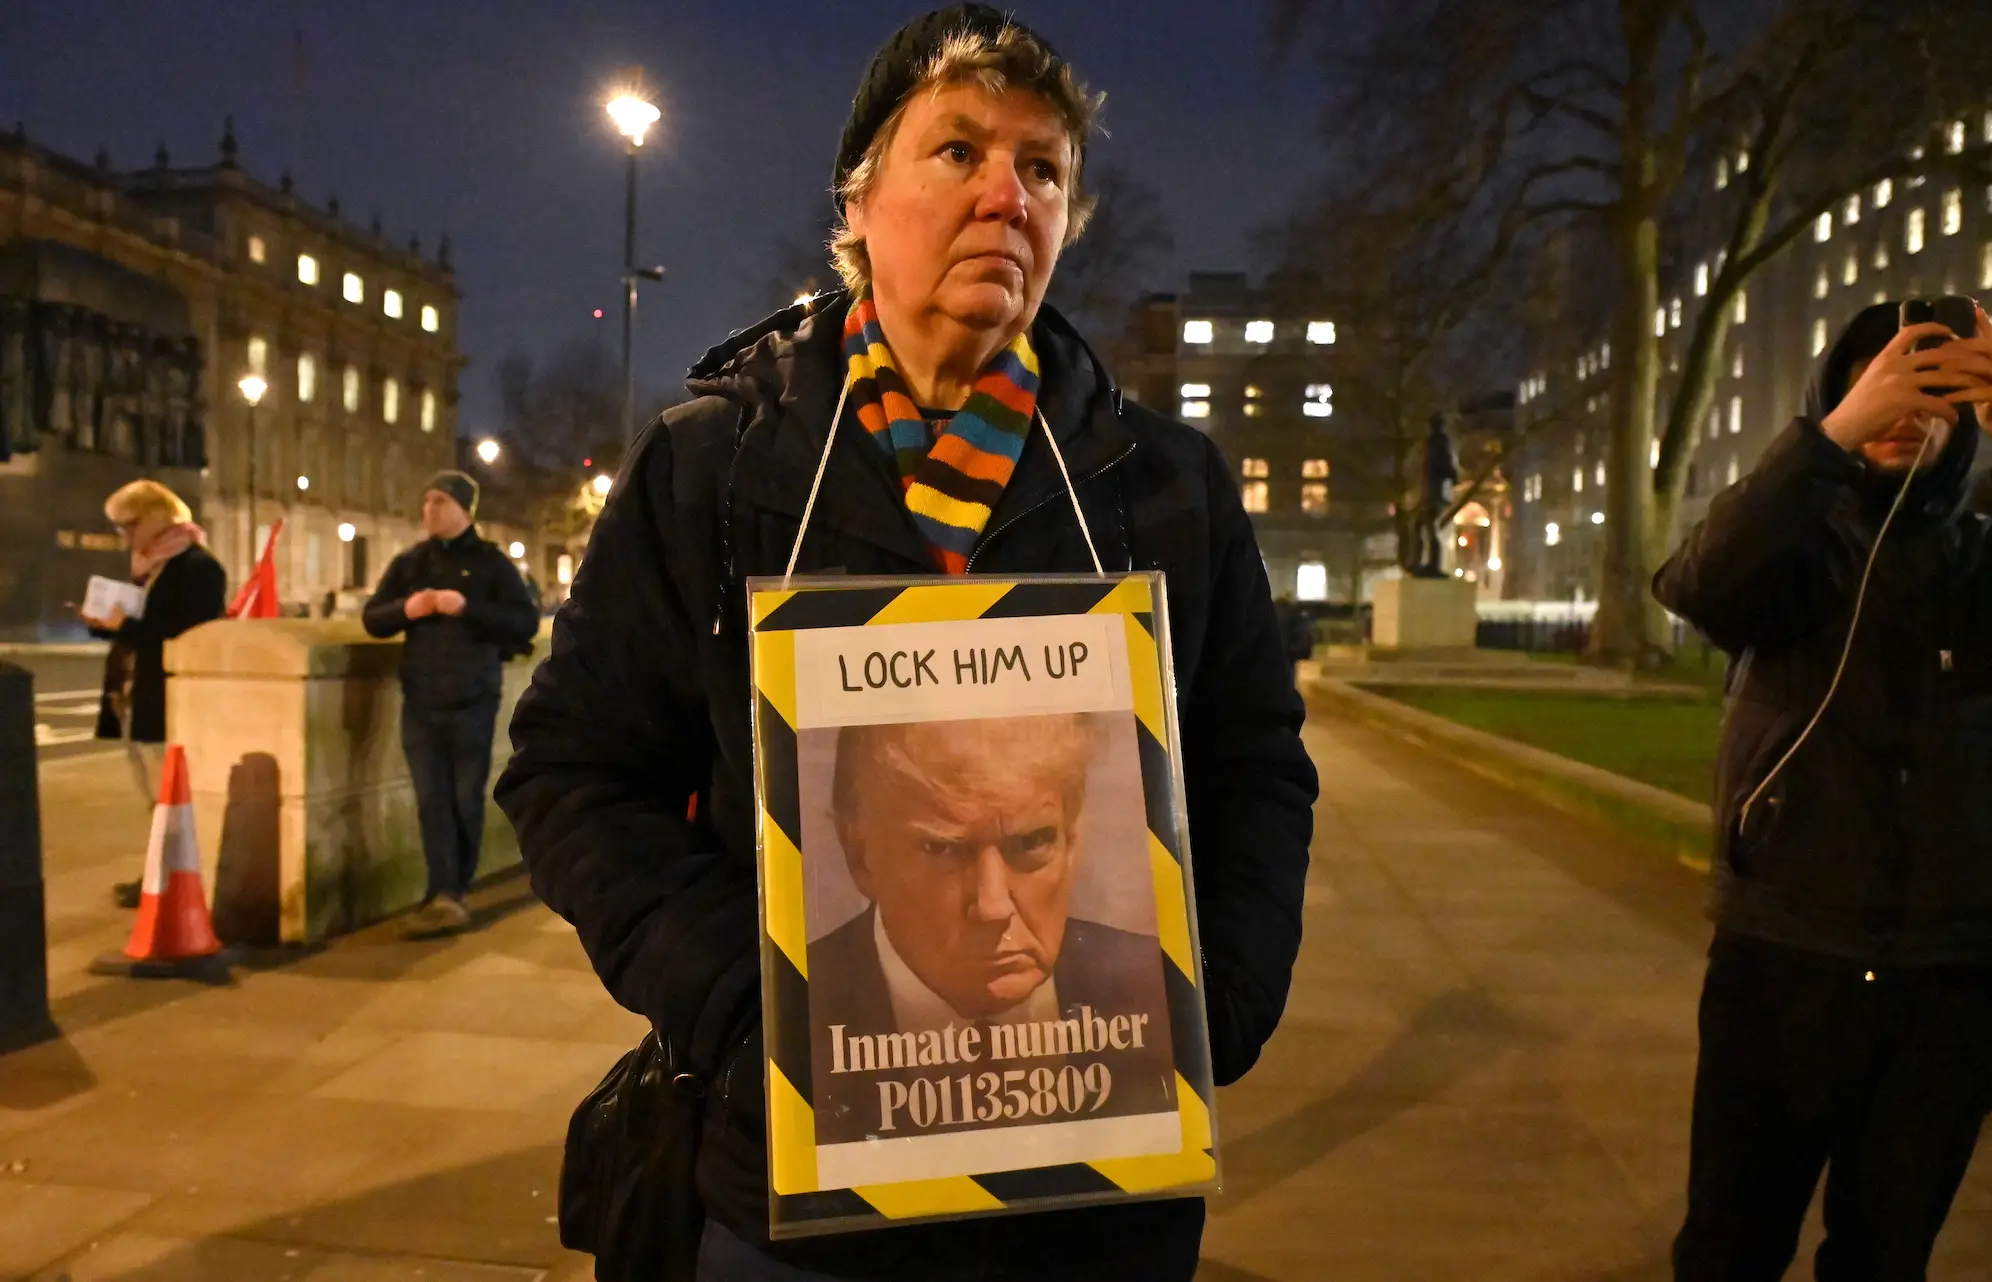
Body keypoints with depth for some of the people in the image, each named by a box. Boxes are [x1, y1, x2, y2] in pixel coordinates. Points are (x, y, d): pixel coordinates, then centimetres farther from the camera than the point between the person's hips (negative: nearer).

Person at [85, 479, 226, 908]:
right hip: (137, 703, 10)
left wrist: (125, 625, -20)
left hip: (169, 708, -10)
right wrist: (105, 624, 3)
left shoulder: (198, 566, -12)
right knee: (159, 801, 14)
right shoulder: (148, 567, 18)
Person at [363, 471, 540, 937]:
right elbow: (372, 619, 12)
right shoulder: (408, 562, 11)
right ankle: (444, 896, -4)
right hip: (420, 703, 3)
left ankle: (455, 892, 16)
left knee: (466, 800, 4)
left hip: (473, 701, -3)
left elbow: (527, 623, -8)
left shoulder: (491, 561, 0)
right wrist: (405, 609, -10)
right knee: (432, 801, -2)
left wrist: (468, 608, -21)